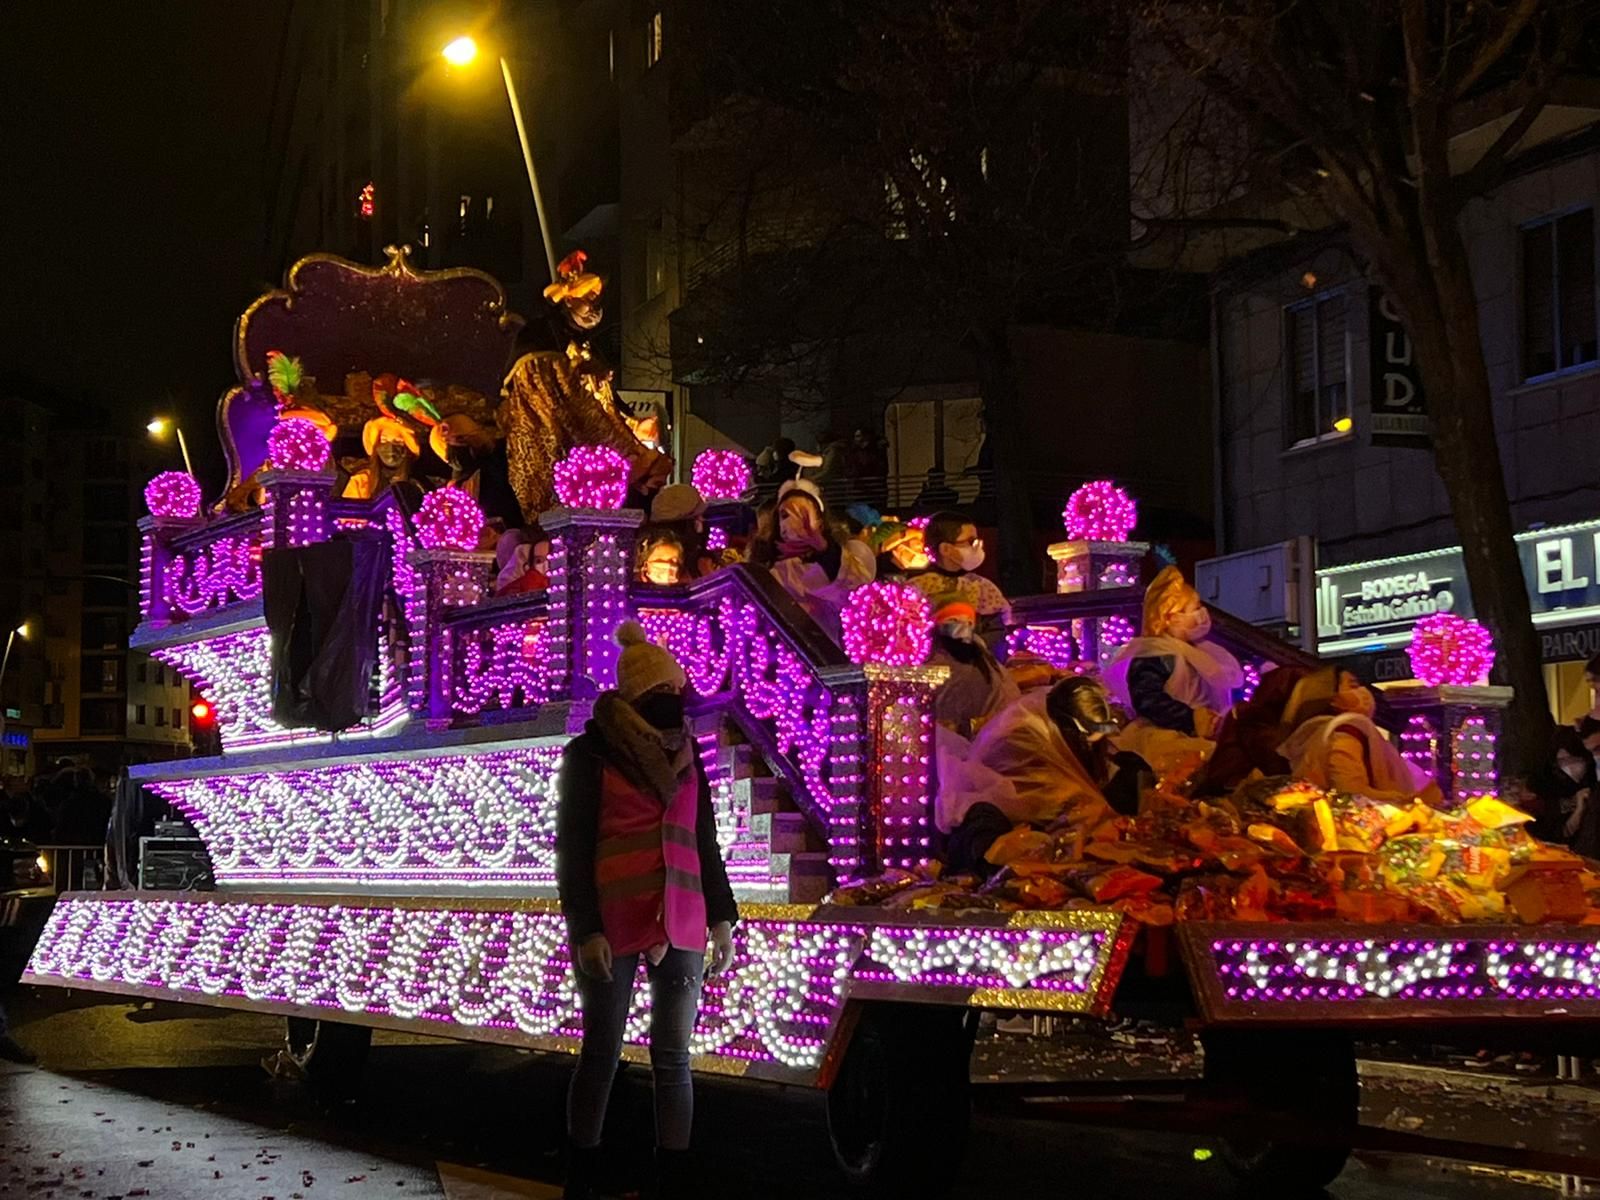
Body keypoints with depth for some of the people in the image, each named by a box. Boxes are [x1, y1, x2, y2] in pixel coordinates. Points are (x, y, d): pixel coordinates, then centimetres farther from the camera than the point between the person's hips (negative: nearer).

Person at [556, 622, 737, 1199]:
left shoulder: (685, 754, 13)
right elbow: (572, 848, -6)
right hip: (612, 926, -4)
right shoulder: (590, 754, -2)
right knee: (601, 1053, 4)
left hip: (680, 925, 4)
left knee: (673, 1056, 5)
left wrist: (721, 917, 10)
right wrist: (586, 930, -14)